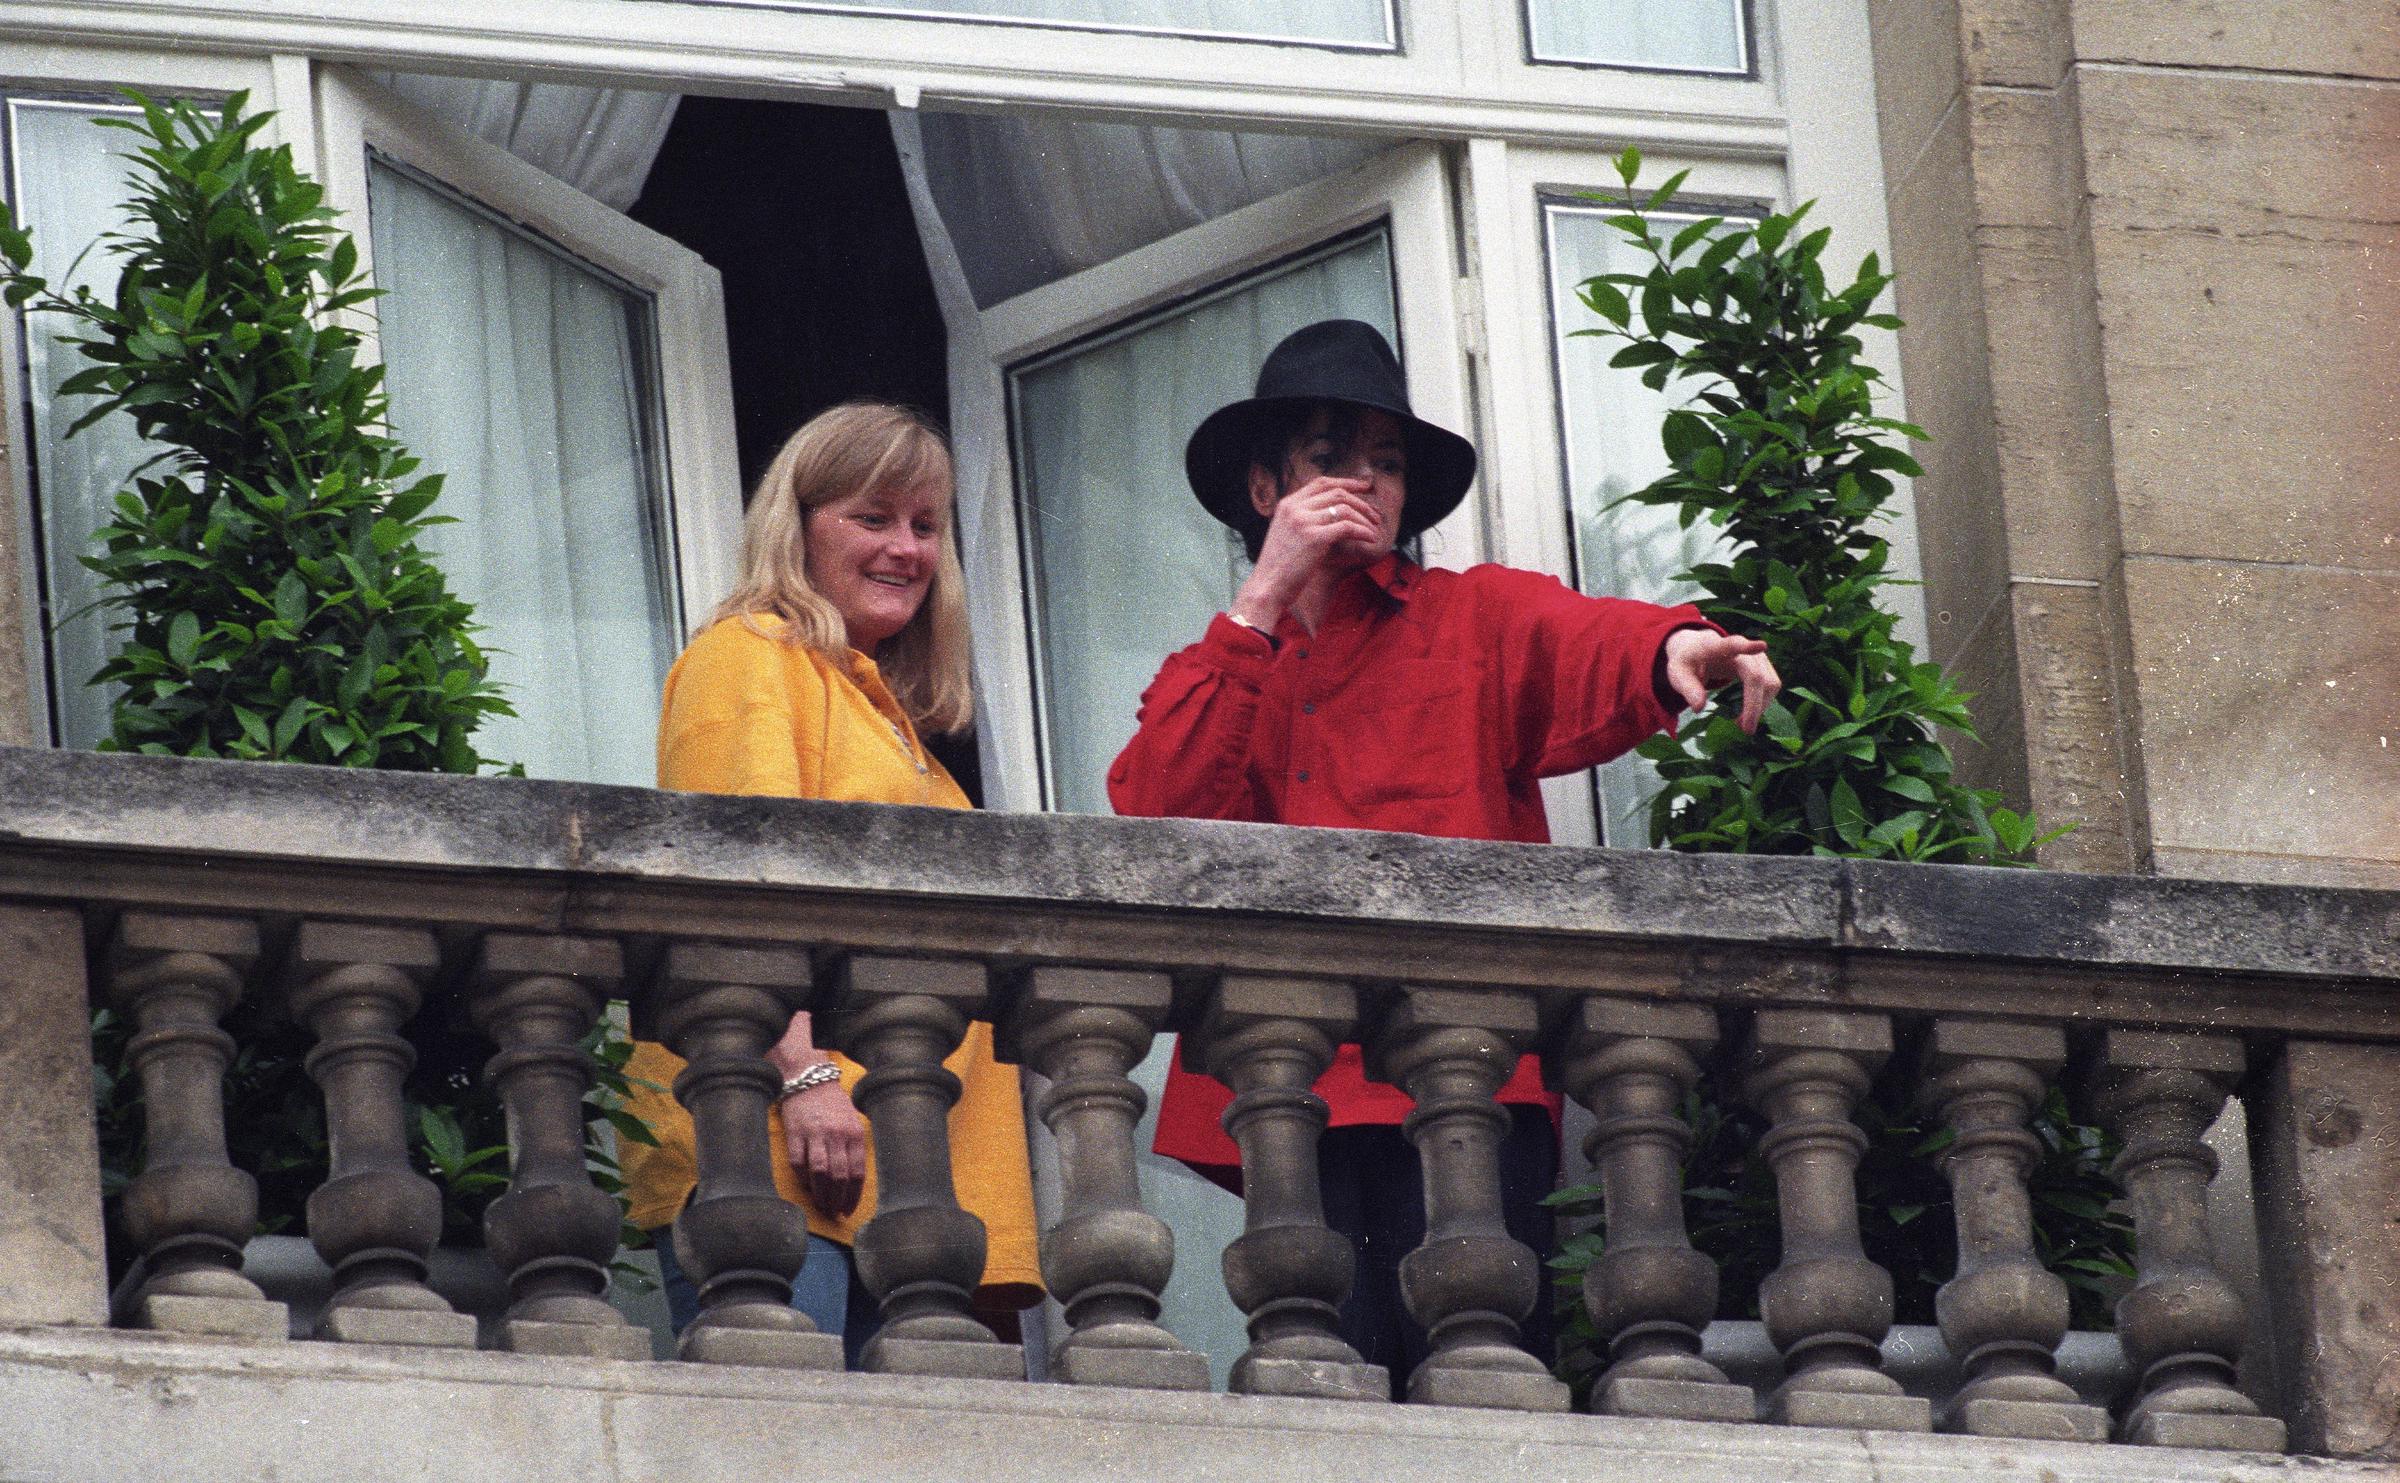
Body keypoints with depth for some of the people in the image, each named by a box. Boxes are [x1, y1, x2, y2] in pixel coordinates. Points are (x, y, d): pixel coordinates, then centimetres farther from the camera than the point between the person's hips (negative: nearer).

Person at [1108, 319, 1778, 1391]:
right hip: (1288, 1098, 2)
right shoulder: (1218, 671, 24)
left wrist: (1674, 649, -32)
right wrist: (1263, 602, 3)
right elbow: (1154, 822, 3)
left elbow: (1592, 644, -6)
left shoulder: (1478, 621, 17)